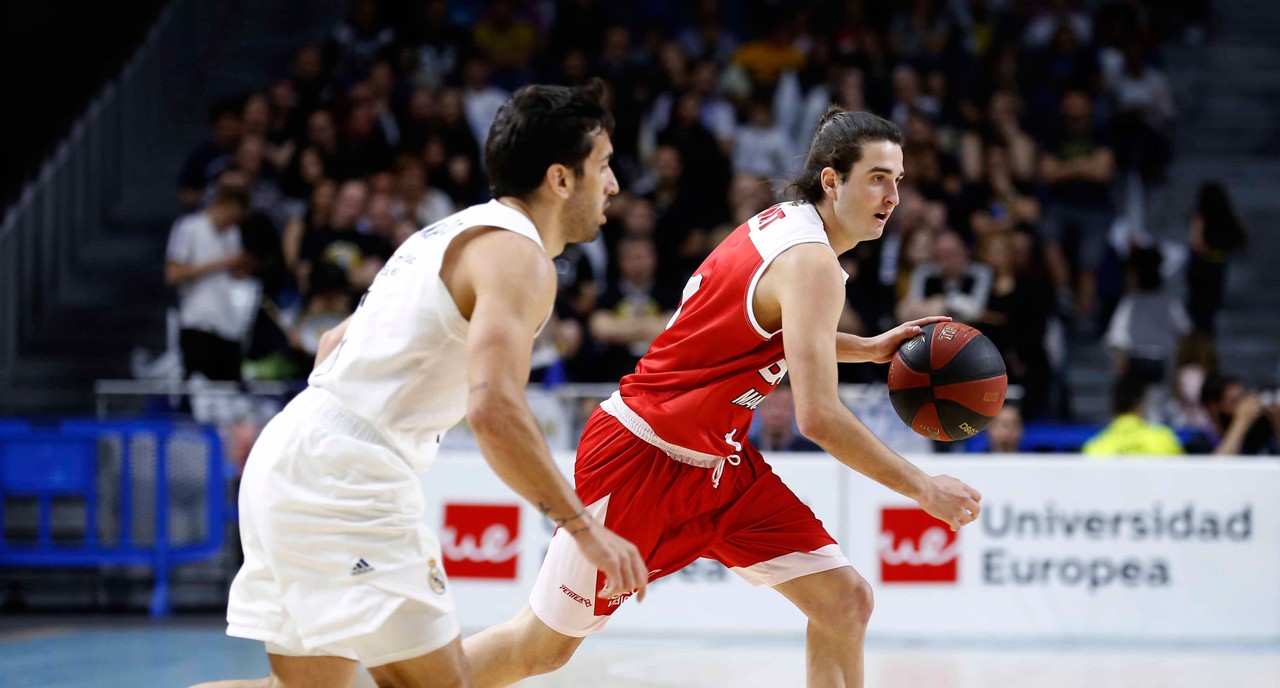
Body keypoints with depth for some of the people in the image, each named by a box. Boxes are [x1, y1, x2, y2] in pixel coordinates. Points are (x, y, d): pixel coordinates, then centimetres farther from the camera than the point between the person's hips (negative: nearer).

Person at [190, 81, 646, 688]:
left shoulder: (457, 232, 20)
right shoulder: (518, 256, -11)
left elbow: (337, 342, 28)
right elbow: (494, 409, -24)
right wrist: (582, 526, -17)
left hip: (285, 456, 10)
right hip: (345, 478, -10)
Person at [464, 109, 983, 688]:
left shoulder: (784, 224, 5)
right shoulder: (811, 261, -22)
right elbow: (818, 417, -30)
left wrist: (868, 349, 15)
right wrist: (923, 489, -23)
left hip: (719, 464, 9)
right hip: (644, 459, -9)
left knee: (845, 603, -2)